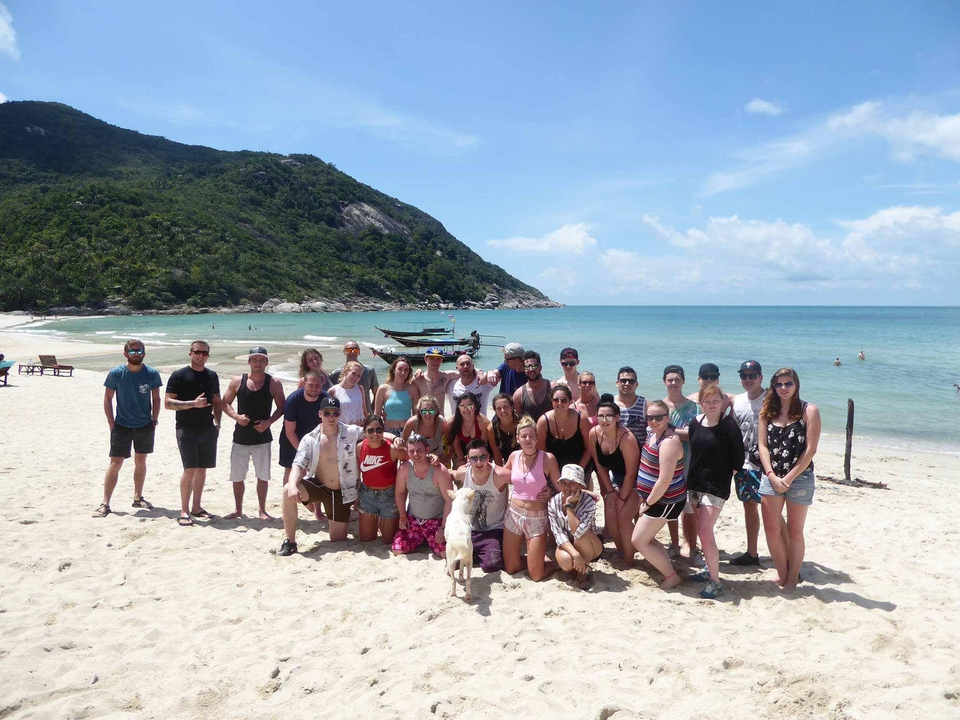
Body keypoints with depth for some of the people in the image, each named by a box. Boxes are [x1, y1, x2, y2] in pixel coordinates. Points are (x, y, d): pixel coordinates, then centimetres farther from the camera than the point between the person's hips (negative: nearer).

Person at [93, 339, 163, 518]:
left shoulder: (152, 374, -6)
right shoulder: (116, 373, -10)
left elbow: (156, 399, 5)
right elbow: (107, 400, -2)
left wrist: (154, 421, 0)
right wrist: (112, 424, -6)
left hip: (145, 426, 2)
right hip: (122, 426, -2)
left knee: (140, 462, 13)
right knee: (115, 464, -4)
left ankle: (138, 498, 27)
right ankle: (105, 504, 3)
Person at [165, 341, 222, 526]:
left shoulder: (212, 376, 10)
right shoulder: (179, 376, -6)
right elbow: (168, 403, -11)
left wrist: (217, 422, 6)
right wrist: (193, 403, -21)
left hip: (208, 429, 5)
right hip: (187, 430, -5)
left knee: (202, 469, 10)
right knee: (190, 470, -8)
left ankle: (196, 507, 21)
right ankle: (184, 510, 3)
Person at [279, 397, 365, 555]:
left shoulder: (353, 433, -9)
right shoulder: (310, 439, -7)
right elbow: (298, 465, -16)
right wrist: (293, 485, -36)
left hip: (341, 493, 0)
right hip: (316, 485, 1)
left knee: (338, 540, 2)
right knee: (288, 490, -31)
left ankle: (339, 523, 41)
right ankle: (289, 542, -18)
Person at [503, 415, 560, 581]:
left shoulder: (548, 458, -14)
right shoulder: (514, 456, -1)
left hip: (537, 518, -4)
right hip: (514, 514, 4)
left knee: (536, 575, -2)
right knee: (510, 569, 10)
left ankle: (554, 562, 29)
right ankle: (533, 556, 37)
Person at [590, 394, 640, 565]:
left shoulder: (627, 438, -32)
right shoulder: (594, 434, -15)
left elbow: (631, 474, -23)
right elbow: (600, 465, -3)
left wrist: (622, 498, -15)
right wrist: (610, 491, -4)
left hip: (634, 481, -5)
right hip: (615, 478, 6)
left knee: (624, 517, -14)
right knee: (610, 517, -3)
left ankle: (629, 560, 4)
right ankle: (621, 552, 20)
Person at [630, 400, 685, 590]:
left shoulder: (668, 442, -25)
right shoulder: (652, 432, 3)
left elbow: (664, 480, -27)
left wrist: (647, 504, -15)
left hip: (665, 501, -9)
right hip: (653, 497, 9)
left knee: (639, 540, -4)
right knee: (646, 538, 17)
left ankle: (671, 576, 8)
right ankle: (668, 570, 27)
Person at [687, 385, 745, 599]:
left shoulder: (729, 425, -13)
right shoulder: (696, 423, 4)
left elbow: (738, 458, -9)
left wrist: (725, 475, -3)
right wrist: (693, 475, 11)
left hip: (716, 487, -6)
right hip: (695, 483, 6)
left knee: (704, 531, -13)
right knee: (703, 530, 15)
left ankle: (715, 581, -4)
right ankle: (709, 569, 31)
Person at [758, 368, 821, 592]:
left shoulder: (809, 410, -6)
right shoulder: (768, 411, 5)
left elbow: (810, 449, -10)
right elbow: (763, 445, 1)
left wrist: (789, 478, -13)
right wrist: (772, 476, -11)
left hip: (800, 477, -3)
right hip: (771, 477, 3)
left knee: (794, 531, 7)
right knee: (771, 529, 4)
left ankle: (793, 578, 22)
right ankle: (782, 575, 21)